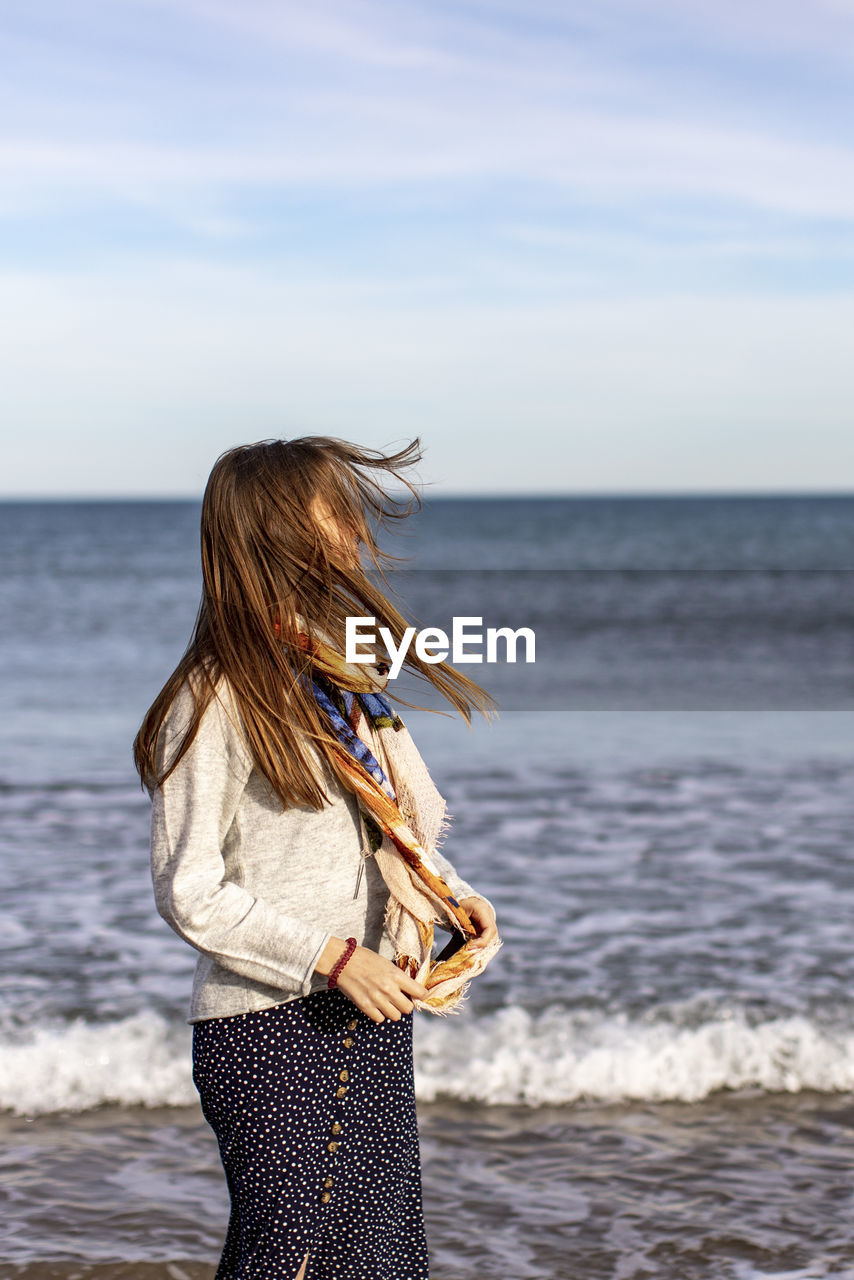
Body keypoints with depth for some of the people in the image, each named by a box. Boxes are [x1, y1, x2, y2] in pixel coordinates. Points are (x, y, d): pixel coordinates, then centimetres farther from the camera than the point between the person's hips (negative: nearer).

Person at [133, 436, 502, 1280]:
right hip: (271, 1029, -8)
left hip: (374, 1020, 8)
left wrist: (456, 900, 2)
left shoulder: (344, 680, 13)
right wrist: (330, 957, -19)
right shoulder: (217, 700, -12)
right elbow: (189, 894, -14)